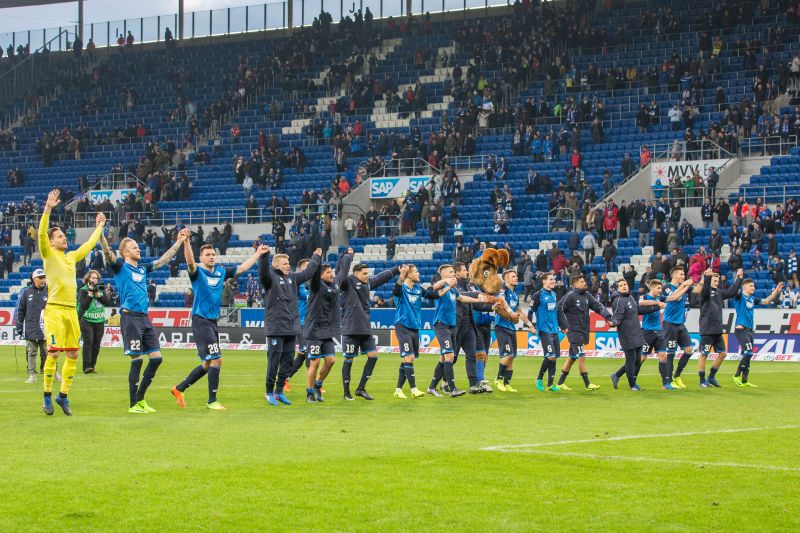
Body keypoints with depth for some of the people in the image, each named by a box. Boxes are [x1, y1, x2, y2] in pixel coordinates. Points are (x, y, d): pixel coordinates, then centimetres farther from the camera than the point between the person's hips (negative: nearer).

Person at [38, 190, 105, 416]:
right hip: (55, 310, -6)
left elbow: (89, 245, 34)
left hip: (71, 310, 6)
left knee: (73, 355, 5)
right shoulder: (49, 255, 1)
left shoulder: (72, 257, 18)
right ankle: (47, 396, -1)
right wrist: (48, 209, -23)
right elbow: (41, 234, -15)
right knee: (53, 353, -10)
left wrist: (99, 227, 41)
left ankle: (63, 395, 15)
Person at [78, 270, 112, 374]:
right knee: (88, 342, -15)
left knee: (96, 345, 3)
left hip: (99, 321, 4)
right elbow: (83, 305, -13)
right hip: (86, 321, -4)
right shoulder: (83, 290, -1)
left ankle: (92, 365, 11)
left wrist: (98, 294, -9)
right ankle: (87, 367, -20)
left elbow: (108, 302, 0)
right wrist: (90, 293, -15)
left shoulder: (101, 289, 12)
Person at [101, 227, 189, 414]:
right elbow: (107, 253, -17)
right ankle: (133, 404, 0)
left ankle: (140, 398, 14)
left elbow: (164, 259, 29)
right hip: (130, 317, -7)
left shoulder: (142, 269, 19)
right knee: (137, 359, -8)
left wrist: (179, 241, 30)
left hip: (145, 318, 7)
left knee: (156, 358, 3)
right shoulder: (120, 267, 0)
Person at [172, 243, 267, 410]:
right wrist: (186, 242, -43)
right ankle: (212, 401, -3)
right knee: (216, 360, -12)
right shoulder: (198, 272, -7)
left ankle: (179, 388, 26)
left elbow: (242, 268, 21)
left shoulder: (220, 271, 12)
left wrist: (258, 253, 23)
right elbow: (190, 262, -28)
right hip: (201, 321, -8)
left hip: (213, 322, 8)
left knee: (208, 363, 14)